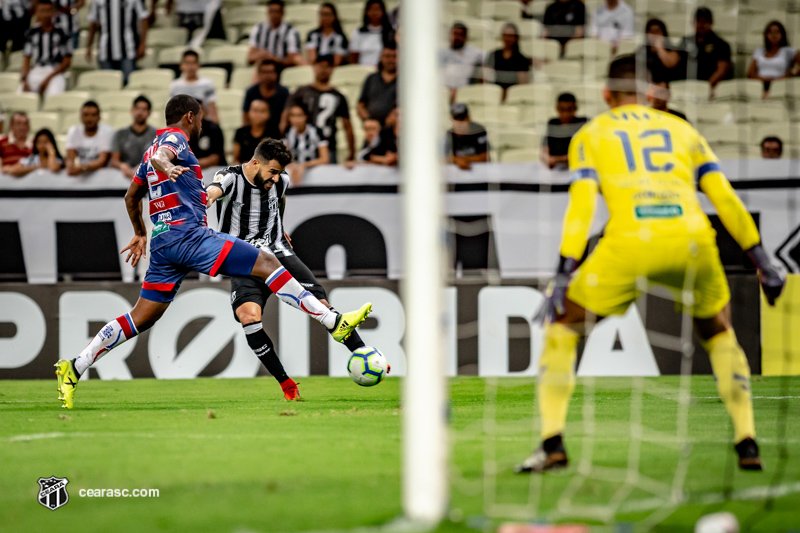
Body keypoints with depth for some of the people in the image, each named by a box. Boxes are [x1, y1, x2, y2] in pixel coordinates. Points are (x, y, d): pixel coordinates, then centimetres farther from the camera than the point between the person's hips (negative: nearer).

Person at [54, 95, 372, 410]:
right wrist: (167, 167, -48)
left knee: (141, 318, 11)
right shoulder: (175, 138, -1)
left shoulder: (152, 147, 25)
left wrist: (140, 234, 45)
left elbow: (131, 197, 34)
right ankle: (334, 323, -18)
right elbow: (161, 156, -26)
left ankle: (73, 370, 5)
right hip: (189, 233, -9)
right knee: (266, 263, -12)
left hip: (163, 242, 9)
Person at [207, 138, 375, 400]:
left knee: (321, 304, -11)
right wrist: (210, 194, -65)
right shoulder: (231, 178, -15)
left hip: (278, 253, 4)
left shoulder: (280, 181, 1)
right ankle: (285, 383, -18)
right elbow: (216, 188, -41)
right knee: (248, 314, -29)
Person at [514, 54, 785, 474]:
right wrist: (761, 260, 21)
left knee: (562, 327, 17)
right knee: (719, 332, 28)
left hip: (630, 242, -2)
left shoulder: (591, 135, 20)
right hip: (691, 239, 2)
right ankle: (747, 443, 17)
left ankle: (553, 443, 5)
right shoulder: (681, 129, 27)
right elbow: (726, 199, 19)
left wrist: (565, 272, -1)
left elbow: (582, 203, 4)